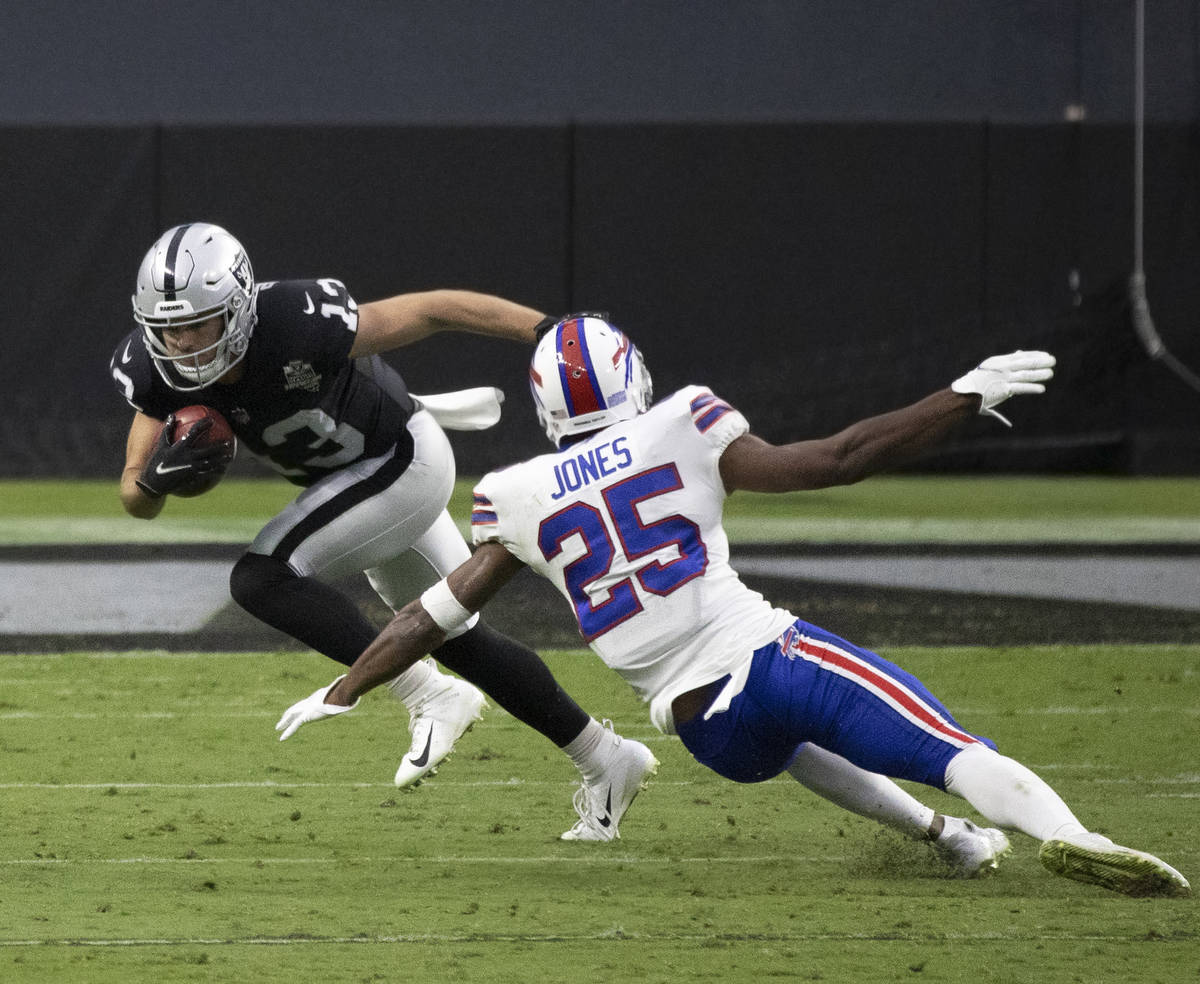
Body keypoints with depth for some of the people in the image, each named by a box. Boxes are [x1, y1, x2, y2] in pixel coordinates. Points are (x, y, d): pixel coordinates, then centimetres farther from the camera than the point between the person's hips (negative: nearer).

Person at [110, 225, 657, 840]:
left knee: (261, 578, -22)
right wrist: (157, 478, -35)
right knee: (452, 636, 18)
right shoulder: (155, 368, -17)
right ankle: (607, 760, 32)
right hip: (359, 476, 8)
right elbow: (136, 501, -11)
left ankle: (430, 697, -15)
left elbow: (438, 309, -27)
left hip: (402, 462, -7)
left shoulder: (296, 327, -36)